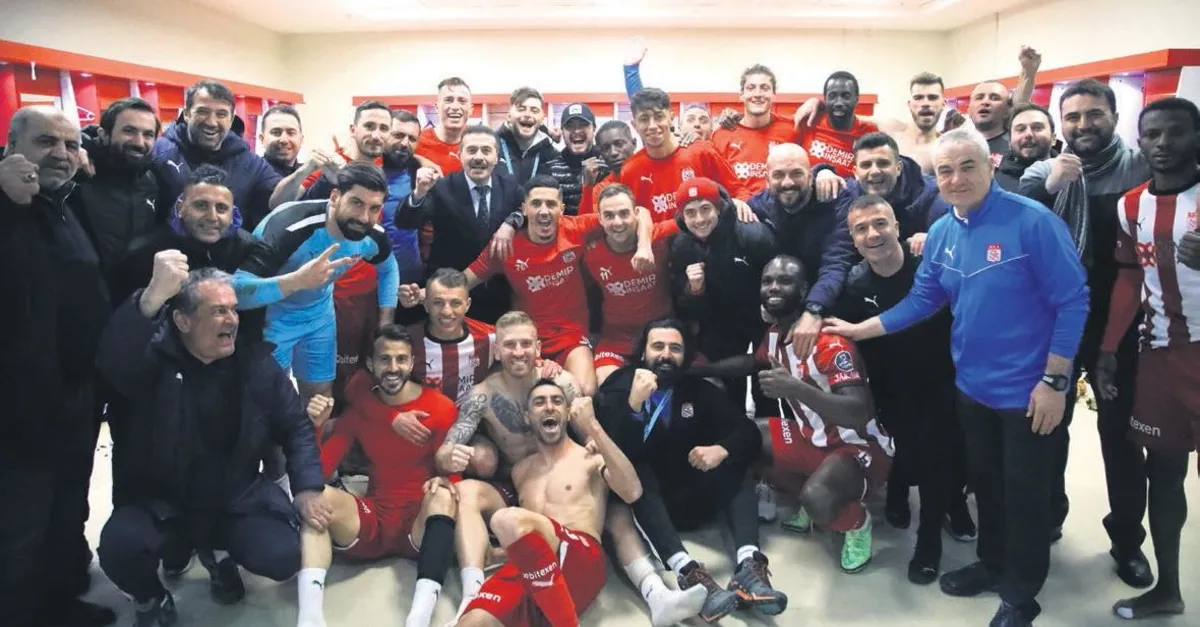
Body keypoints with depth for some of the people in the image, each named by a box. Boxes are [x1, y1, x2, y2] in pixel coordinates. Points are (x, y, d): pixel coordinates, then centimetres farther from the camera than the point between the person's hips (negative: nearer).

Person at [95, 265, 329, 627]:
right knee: (119, 545, -30)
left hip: (238, 500, 2)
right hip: (160, 501, -2)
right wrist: (154, 296, -52)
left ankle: (222, 553, 20)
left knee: (286, 557, -17)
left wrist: (307, 488, -10)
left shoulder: (256, 363, -4)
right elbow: (111, 363, -38)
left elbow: (296, 428, 2)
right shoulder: (154, 359, -14)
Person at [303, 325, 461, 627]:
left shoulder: (440, 407, -4)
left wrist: (445, 482, -25)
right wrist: (314, 426, -14)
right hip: (372, 522, 3)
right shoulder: (358, 408, 7)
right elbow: (320, 471, 4)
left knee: (443, 495, -35)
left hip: (423, 524, -2)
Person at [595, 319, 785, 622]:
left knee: (733, 465, -21)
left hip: (691, 501, 3)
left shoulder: (700, 391, 8)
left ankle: (749, 564, -39)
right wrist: (634, 403, -32)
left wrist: (722, 450, -25)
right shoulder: (616, 391, -2)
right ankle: (687, 571, -52)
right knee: (637, 471, -33)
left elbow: (748, 433, -3)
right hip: (643, 502, -3)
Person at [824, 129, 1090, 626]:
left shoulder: (1032, 220, -19)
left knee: (1025, 493, 9)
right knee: (984, 484, 21)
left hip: (1028, 389, -6)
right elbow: (922, 301, 7)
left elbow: (1073, 301, -17)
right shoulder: (941, 234, 1)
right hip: (972, 385, 6)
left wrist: (1054, 380, -18)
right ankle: (993, 563, 43)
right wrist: (860, 330, 2)